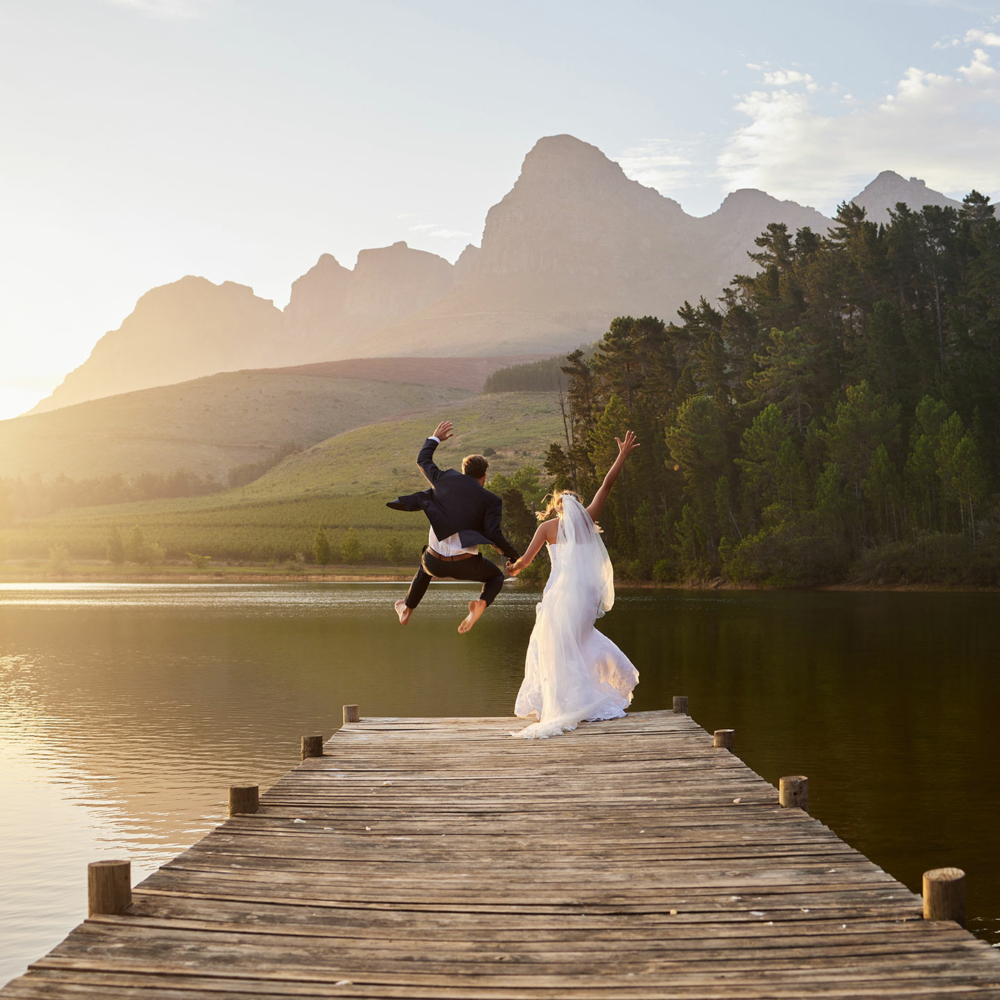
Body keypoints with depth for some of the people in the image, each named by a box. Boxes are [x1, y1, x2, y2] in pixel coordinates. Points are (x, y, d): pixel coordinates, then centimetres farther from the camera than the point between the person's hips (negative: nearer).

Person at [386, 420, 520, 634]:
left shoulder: (446, 478, 4)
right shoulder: (491, 501, -2)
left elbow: (423, 461, 22)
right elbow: (494, 535, -13)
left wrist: (435, 438, 37)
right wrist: (512, 555, 3)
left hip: (437, 562, 3)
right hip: (465, 564, -3)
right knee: (496, 576, 27)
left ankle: (407, 610, 51)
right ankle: (481, 603, -6)